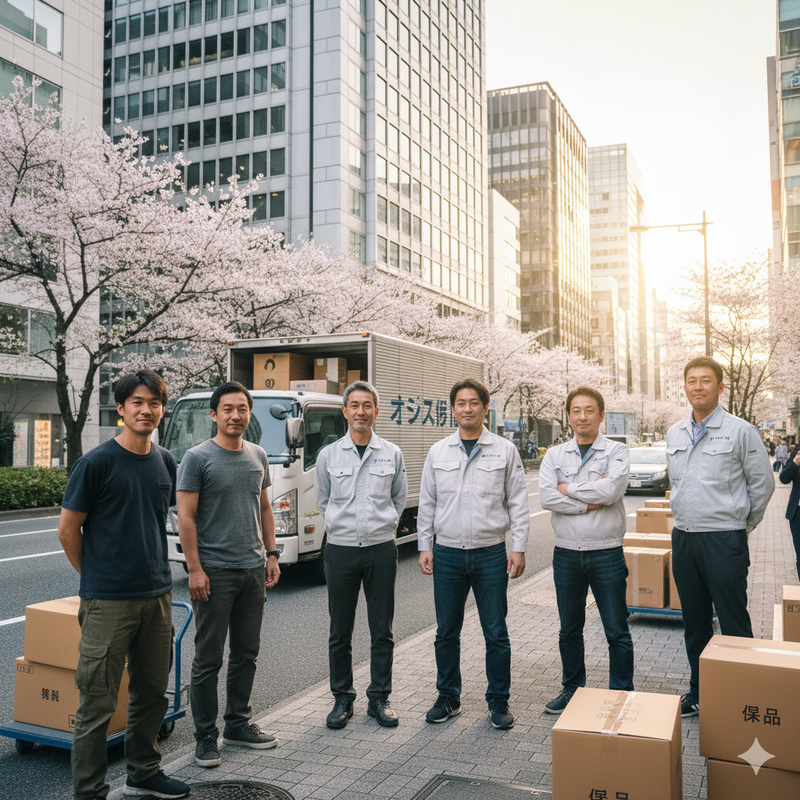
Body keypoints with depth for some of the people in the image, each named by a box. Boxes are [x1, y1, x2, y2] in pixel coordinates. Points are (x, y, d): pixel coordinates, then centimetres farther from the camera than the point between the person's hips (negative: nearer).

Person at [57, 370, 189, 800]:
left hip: (157, 596, 6)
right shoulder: (97, 462, -10)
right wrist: (96, 577, 3)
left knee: (152, 693, 16)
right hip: (108, 601, -6)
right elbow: (68, 529, -5)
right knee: (98, 702, 1)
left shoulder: (165, 461, 7)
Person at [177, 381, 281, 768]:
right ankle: (205, 736, 14)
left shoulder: (257, 456, 10)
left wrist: (271, 554, 12)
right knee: (209, 659, 2)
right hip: (214, 572, -6)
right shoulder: (198, 458, -8)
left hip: (253, 569, 6)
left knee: (246, 653, 14)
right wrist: (194, 569, -15)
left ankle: (238, 724, 29)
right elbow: (185, 516, -11)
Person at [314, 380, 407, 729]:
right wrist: (341, 528, 7)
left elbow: (398, 500, 13)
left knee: (382, 630, 6)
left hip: (381, 549, 0)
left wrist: (381, 526, 6)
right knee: (340, 631, 7)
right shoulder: (329, 455, 3)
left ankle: (379, 698, 20)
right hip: (341, 550, 0)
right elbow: (323, 502, 12)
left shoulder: (392, 454, 4)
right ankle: (342, 698, 21)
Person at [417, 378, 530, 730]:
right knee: (446, 632, 9)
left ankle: (498, 701, 20)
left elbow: (518, 503, 2)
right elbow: (427, 503, 10)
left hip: (491, 554, -1)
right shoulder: (438, 452, 6)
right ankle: (448, 697, 25)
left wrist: (519, 548, -4)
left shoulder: (505, 450, 1)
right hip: (447, 554, 2)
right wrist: (425, 546, 4)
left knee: (496, 633, 4)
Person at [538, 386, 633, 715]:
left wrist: (569, 488, -10)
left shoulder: (616, 452, -2)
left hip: (607, 554, -2)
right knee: (569, 629, 15)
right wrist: (591, 503, -15)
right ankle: (572, 689, 31)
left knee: (617, 631, 6)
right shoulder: (554, 455, 4)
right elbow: (546, 497, -11)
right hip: (566, 554, 3)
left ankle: (622, 695, 21)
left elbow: (611, 490, -20)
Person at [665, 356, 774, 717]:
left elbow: (763, 484, 0)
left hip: (724, 540, -5)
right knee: (694, 623, 15)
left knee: (733, 623, 0)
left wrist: (742, 525, 7)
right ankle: (698, 691, 27)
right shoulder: (674, 433, 9)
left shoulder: (740, 431, -7)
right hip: (683, 538, 6)